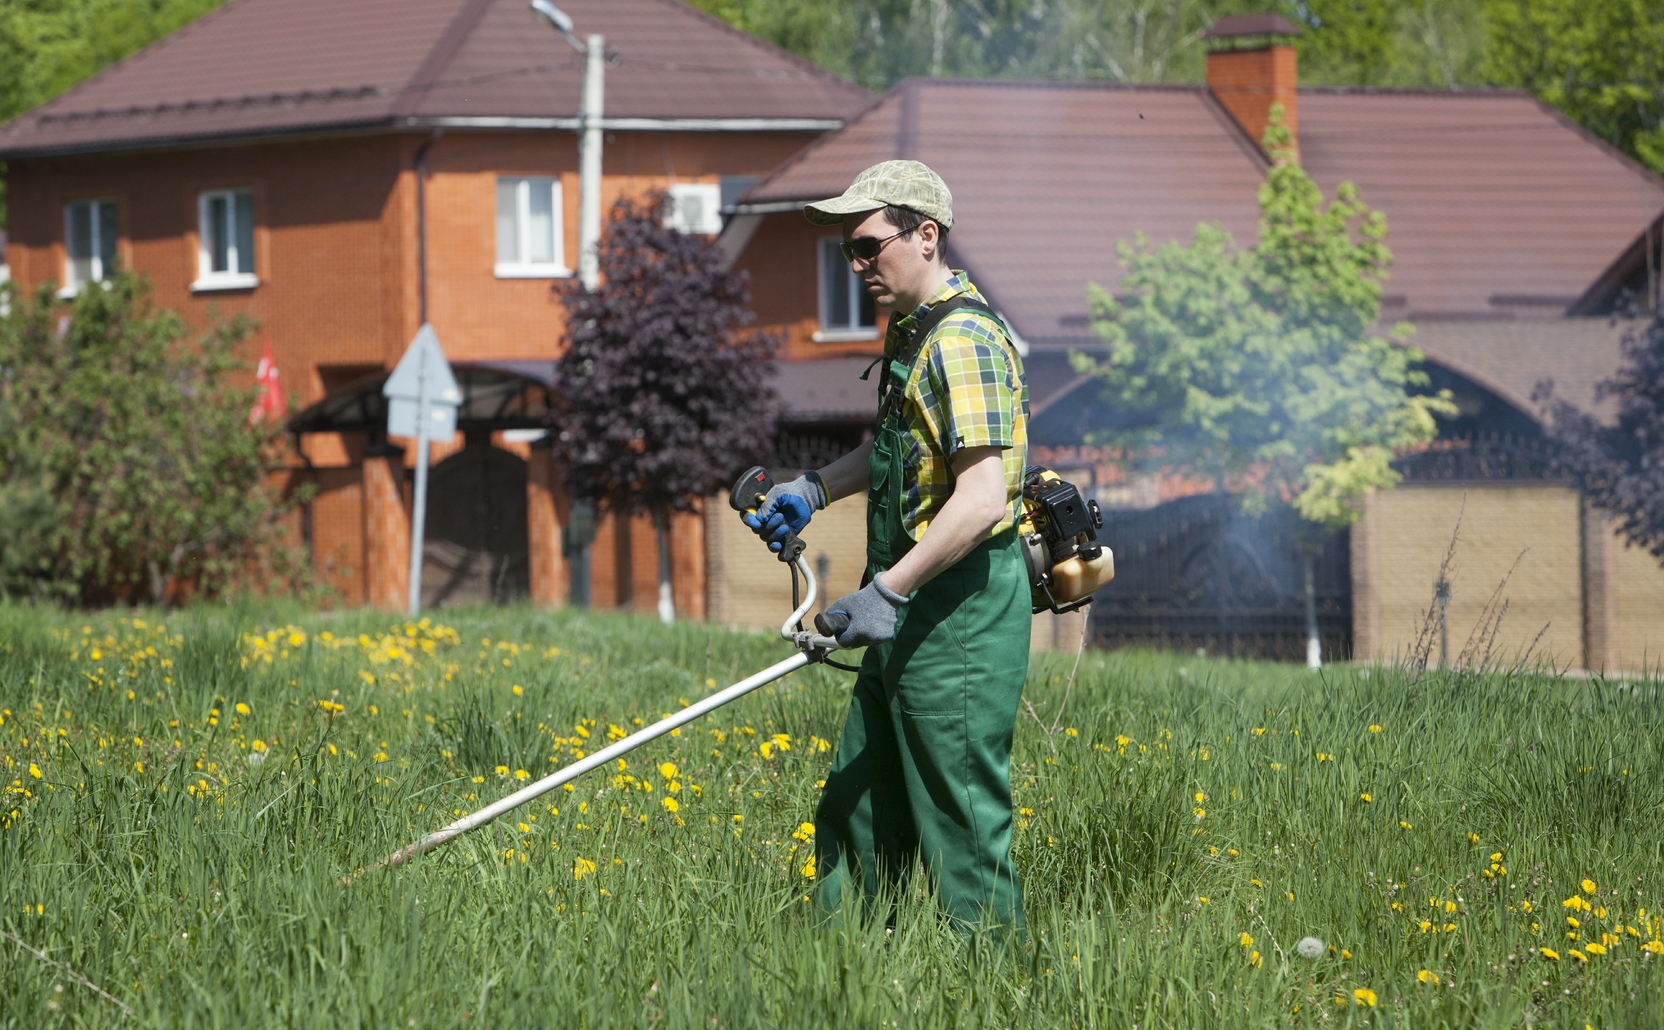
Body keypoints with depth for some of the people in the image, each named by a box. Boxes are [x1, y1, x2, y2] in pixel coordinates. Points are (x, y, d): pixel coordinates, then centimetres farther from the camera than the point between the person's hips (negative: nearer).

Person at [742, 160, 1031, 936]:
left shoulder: (964, 341, -18)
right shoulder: (912, 330, 14)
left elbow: (983, 499, -27)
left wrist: (887, 592, -26)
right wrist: (814, 489, 17)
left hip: (961, 613, -11)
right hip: (910, 619, 11)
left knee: (961, 824, -5)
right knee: (858, 810, 14)